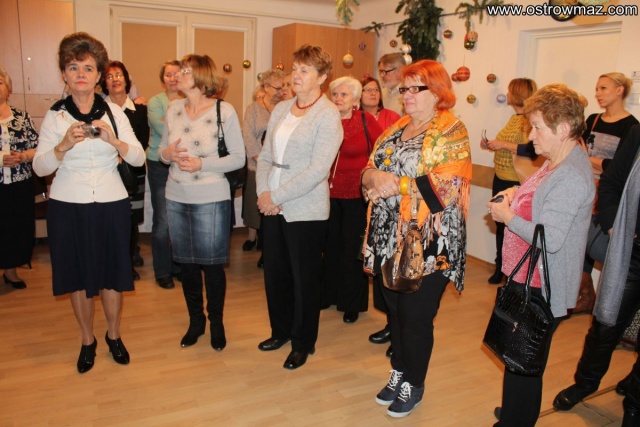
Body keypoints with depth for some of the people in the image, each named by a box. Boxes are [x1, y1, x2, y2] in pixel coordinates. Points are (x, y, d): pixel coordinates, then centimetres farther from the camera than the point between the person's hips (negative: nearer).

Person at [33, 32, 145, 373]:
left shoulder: (114, 112, 1)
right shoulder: (55, 115, 0)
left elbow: (139, 158, -5)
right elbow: (40, 167, -6)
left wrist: (112, 139, -21)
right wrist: (64, 144, -23)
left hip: (112, 205, 0)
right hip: (68, 207, 0)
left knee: (111, 274, 7)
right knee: (78, 277, 10)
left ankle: (113, 336, 30)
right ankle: (87, 341, 31)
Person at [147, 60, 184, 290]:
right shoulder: (155, 102, 1)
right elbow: (163, 130, -15)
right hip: (161, 166, -2)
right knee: (163, 222, -1)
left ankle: (178, 266, 23)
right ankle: (162, 272, 14)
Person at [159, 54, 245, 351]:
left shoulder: (224, 111, -8)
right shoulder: (173, 109, 7)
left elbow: (238, 158, -8)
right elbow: (162, 150, 14)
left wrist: (203, 164, -19)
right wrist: (167, 153, -10)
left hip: (211, 200, -4)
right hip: (176, 198, 5)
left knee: (212, 264, 5)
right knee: (187, 263, 13)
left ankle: (216, 322, 26)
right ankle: (195, 320, 31)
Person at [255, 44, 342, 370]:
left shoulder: (328, 115, -10)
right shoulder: (281, 109, 9)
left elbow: (317, 170, -18)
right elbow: (265, 155, 9)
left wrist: (277, 196, -16)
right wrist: (263, 192, -7)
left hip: (306, 211, -6)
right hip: (272, 207, 6)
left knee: (304, 278, 8)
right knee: (274, 272, 16)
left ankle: (303, 343, 28)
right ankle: (281, 330, 38)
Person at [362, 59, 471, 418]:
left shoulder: (452, 132, -8)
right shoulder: (396, 128, 13)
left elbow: (445, 186, -21)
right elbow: (368, 170, 10)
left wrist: (395, 185, -21)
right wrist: (376, 176, -13)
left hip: (426, 247, -6)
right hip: (388, 240, 6)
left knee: (416, 317, 7)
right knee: (395, 311, 18)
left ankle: (414, 385, 30)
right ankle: (399, 373, 39)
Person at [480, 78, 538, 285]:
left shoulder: (529, 120, -13)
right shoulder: (514, 118, 13)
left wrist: (503, 144, -22)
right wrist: (491, 145, 8)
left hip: (516, 184, -9)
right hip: (500, 180, 9)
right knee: (500, 225, 15)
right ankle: (500, 267, 28)